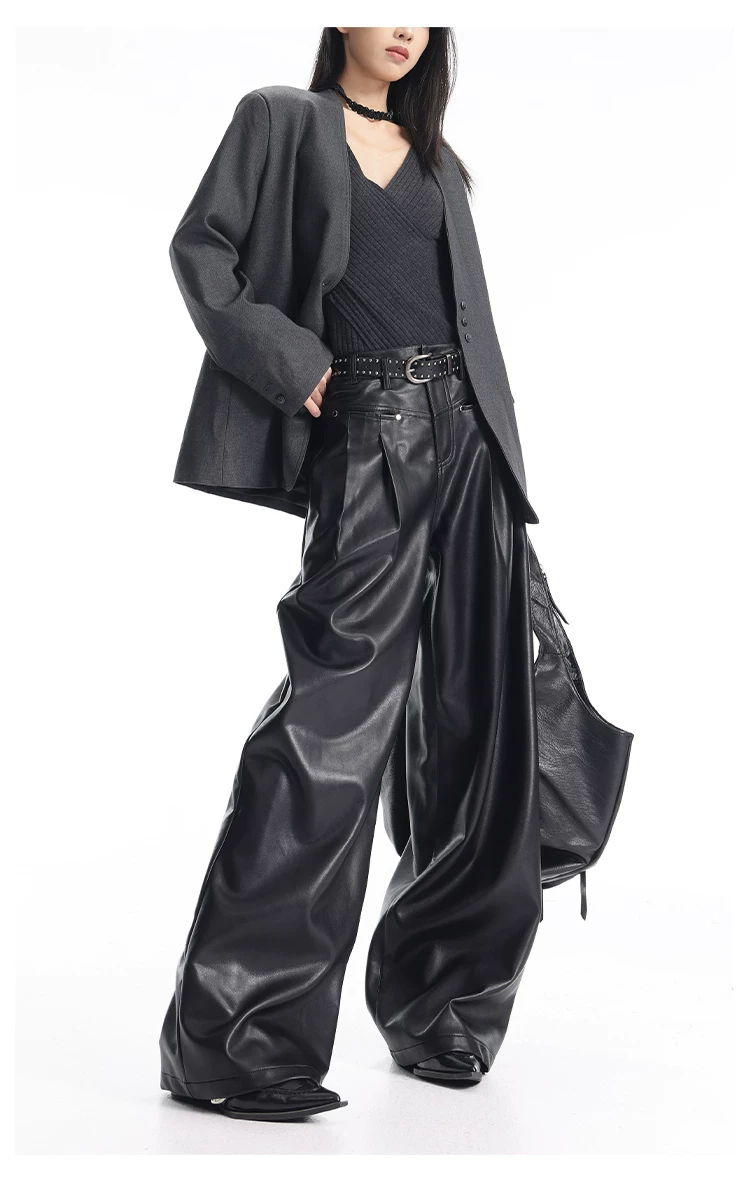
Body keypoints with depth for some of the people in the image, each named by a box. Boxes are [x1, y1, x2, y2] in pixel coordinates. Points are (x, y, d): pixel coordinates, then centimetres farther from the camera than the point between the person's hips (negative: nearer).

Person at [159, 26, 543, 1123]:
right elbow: (203, 248, 2)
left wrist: (504, 460, 12)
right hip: (361, 443, -5)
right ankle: (234, 1035, -8)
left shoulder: (438, 163, 21)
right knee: (335, 715, -13)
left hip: (461, 430, 5)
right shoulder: (281, 122, 10)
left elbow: (471, 313, 19)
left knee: (475, 720, 2)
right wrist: (284, 361, -10)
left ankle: (441, 1006, 13)